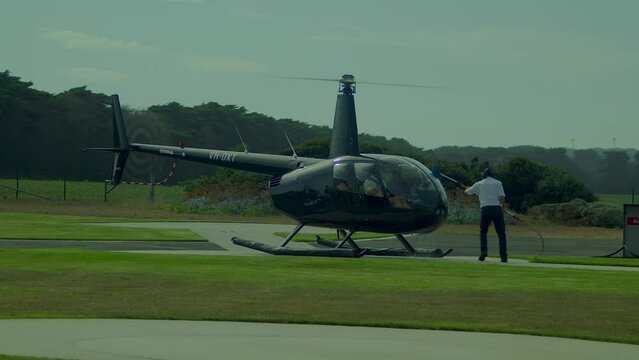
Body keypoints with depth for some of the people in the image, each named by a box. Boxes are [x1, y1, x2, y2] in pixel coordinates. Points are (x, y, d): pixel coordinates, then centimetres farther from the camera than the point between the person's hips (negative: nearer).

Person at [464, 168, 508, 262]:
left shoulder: (479, 184, 13)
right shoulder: (498, 183, 11)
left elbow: (468, 192, 28)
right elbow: (502, 197, -2)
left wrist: (467, 189, 51)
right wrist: (502, 209, 2)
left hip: (486, 208, 0)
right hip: (497, 208, 0)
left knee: (483, 231, 14)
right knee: (501, 233, 3)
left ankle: (483, 250, -7)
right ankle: (503, 255, -6)